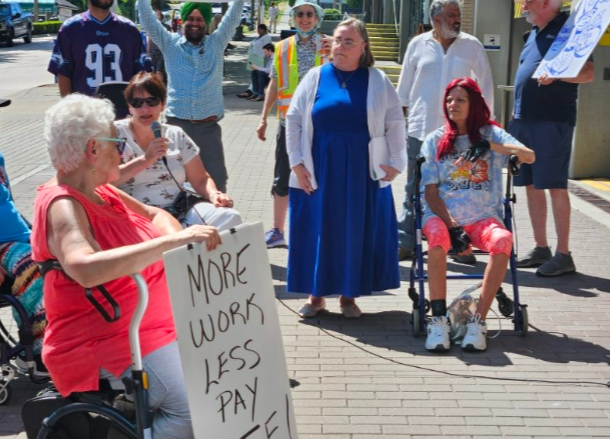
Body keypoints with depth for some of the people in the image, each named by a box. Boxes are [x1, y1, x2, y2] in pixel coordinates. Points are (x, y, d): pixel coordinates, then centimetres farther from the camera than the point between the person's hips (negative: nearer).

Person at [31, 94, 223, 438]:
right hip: (106, 345, -10)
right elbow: (85, 268, -38)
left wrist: (176, 238, -4)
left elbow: (153, 215, 20)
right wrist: (172, 242, -41)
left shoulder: (100, 191, 9)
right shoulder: (62, 205, -20)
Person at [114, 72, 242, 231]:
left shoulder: (176, 135, 15)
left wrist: (214, 194, -7)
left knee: (229, 217, -20)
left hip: (181, 211, 5)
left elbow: (200, 179, 15)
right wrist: (146, 159, -16)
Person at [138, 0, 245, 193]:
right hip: (176, 124, 0)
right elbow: (148, 19, 2)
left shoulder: (216, 43, 8)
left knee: (216, 183, 3)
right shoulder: (170, 43, 7)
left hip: (208, 126, 0)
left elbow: (233, 16, 3)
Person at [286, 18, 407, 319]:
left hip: (362, 172, 0)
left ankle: (348, 295, 17)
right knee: (318, 230, 5)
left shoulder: (377, 81, 2)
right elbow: (293, 120, 4)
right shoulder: (316, 77, 3)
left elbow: (395, 123, 4)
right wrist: (296, 162, -3)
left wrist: (394, 163, -2)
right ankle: (316, 294, 17)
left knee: (356, 231, 5)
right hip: (319, 170, 0)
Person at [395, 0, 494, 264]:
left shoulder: (471, 45, 4)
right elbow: (405, 84, 11)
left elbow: (485, 83, 7)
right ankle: (405, 243, 15)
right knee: (414, 190, 7)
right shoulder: (418, 44, 5)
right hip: (421, 129, 1)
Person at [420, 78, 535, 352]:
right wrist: (452, 226, -12)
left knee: (503, 240, -34)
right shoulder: (435, 141, 10)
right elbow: (430, 192, 3)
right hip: (442, 215, 0)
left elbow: (529, 157, -6)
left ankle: (478, 321, -27)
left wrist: (490, 146, -20)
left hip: (483, 217, 0)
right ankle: (438, 320, -30)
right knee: (437, 236, -36)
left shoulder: (491, 134, 9)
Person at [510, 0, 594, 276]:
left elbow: (588, 73, -14)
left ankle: (563, 255, -2)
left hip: (553, 120, -8)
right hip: (524, 119, 8)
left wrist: (556, 74, -30)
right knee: (531, 186, 10)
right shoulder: (534, 34, 18)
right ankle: (541, 249, 19)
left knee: (555, 186, -7)